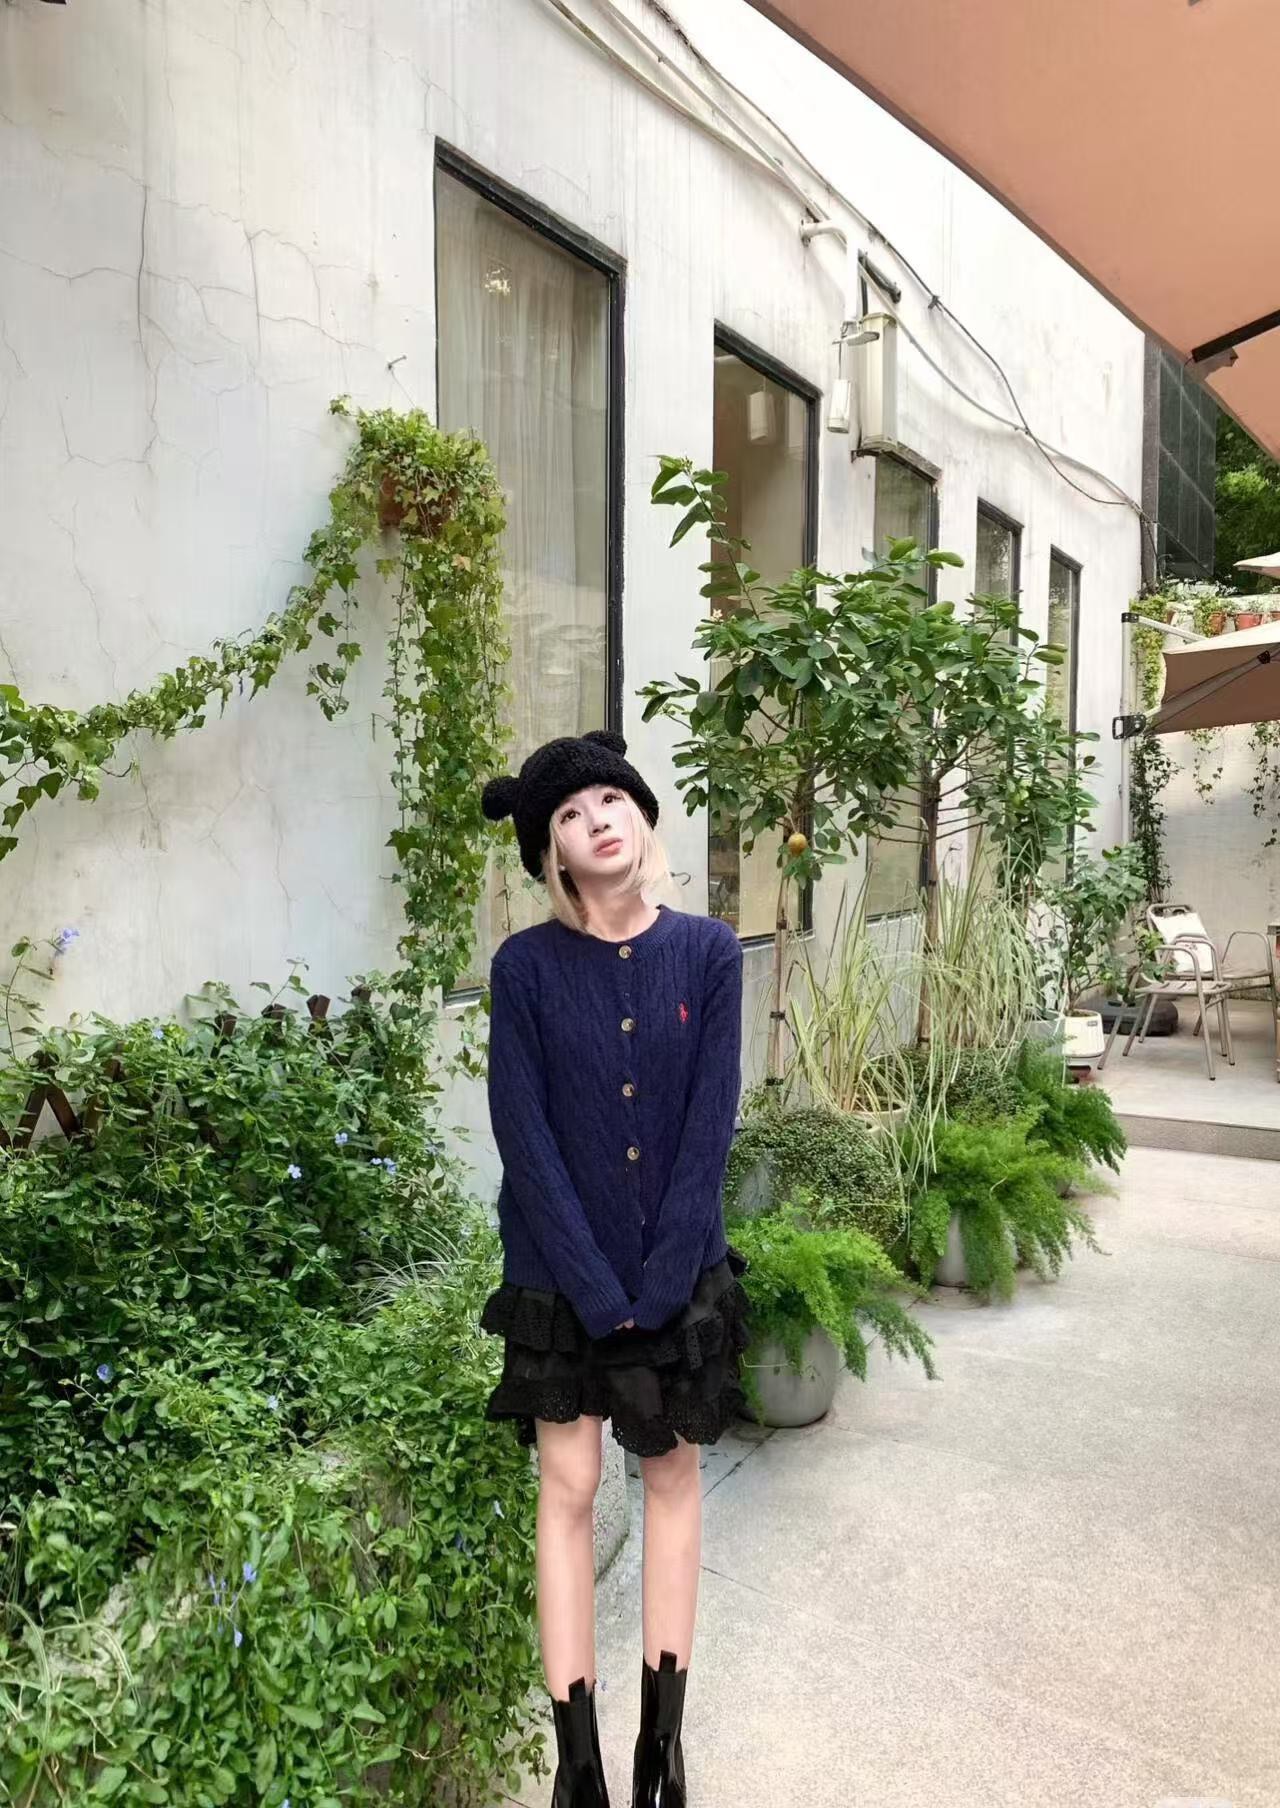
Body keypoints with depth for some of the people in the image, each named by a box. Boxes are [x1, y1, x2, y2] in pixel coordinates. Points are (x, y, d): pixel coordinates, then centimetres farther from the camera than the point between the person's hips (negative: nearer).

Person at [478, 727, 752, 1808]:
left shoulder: (708, 952, -7)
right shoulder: (526, 967, -10)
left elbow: (711, 1125, -9)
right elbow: (525, 1136, -11)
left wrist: (658, 1285, -13)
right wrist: (599, 1290, -15)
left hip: (682, 1271, 2)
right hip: (561, 1276, -1)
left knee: (674, 1479, 13)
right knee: (569, 1489, 8)